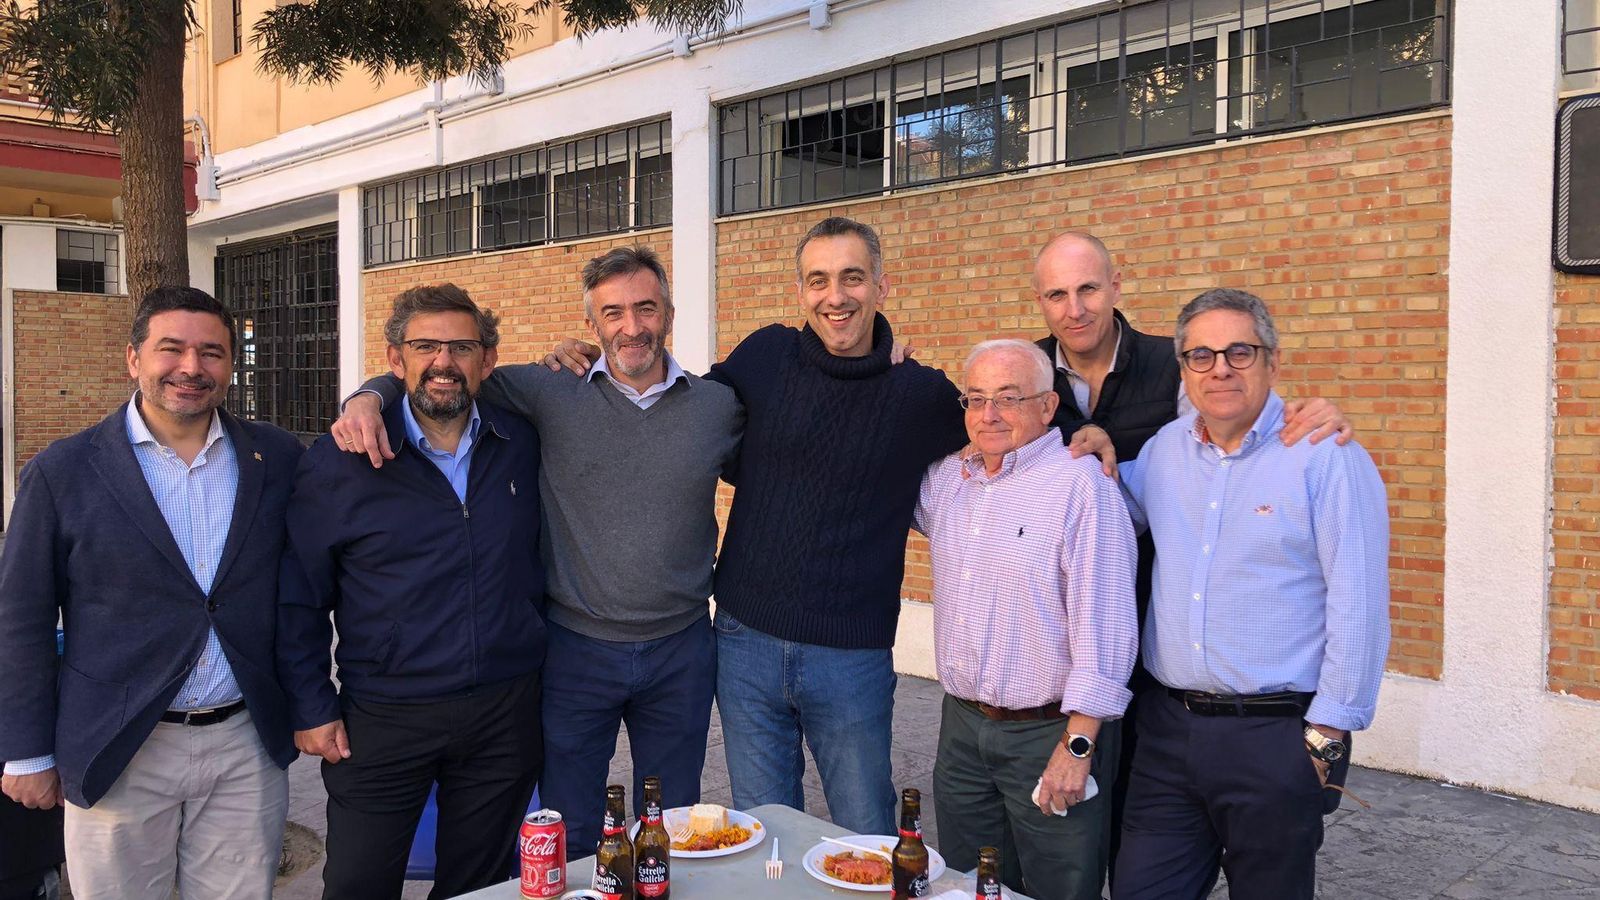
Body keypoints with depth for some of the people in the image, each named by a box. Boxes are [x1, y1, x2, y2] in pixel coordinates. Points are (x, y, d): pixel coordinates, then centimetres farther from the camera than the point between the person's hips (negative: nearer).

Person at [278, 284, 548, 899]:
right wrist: (312, 709, -3)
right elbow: (298, 599, -1)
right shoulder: (338, 462, -6)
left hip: (507, 711, 2)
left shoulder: (523, 444, 1)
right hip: (382, 720, -2)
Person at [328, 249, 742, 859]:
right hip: (577, 649, -1)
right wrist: (370, 396, -21)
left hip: (680, 652, 1)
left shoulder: (718, 407, -1)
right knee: (569, 844, 13)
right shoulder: (551, 395, -5)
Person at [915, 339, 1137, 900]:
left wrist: (1077, 745, -17)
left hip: (1049, 732, -6)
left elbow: (1104, 625, -16)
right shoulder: (945, 480, 7)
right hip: (961, 727, 6)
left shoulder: (1081, 486, -13)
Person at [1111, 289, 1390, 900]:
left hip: (1277, 736, -5)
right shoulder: (1164, 449, 7)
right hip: (1168, 728, 5)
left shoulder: (1327, 458, -9)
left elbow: (1359, 606, -11)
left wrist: (1328, 730, -11)